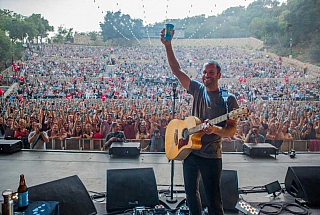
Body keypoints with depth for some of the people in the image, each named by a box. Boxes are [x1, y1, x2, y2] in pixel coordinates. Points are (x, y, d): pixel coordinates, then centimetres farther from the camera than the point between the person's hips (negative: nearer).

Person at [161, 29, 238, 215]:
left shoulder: (228, 99, -7)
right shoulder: (198, 89, 3)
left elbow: (232, 130, -9)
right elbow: (176, 70, -3)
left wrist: (215, 129, -29)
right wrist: (168, 45, -12)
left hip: (211, 156, -4)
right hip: (189, 150, 5)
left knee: (214, 200, 6)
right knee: (191, 192, 19)